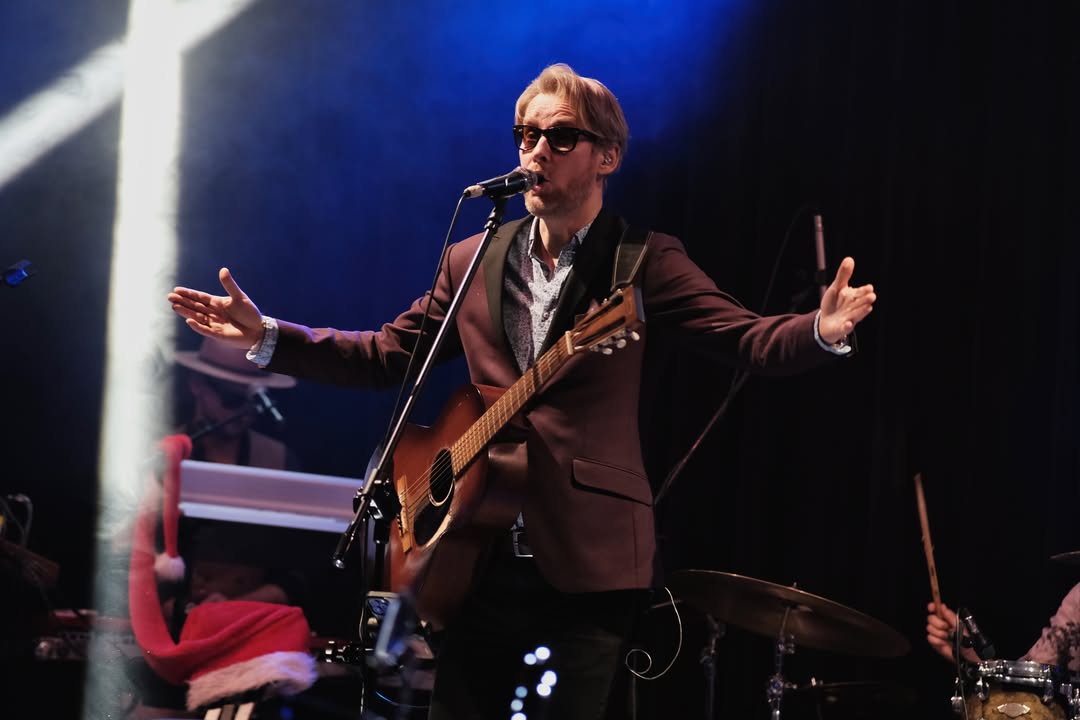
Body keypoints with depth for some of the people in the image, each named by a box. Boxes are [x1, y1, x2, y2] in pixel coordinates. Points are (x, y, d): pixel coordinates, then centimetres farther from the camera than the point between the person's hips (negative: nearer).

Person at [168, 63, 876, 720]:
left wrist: (822, 331, -33)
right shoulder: (473, 262, 12)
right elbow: (386, 355, 17)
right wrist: (268, 336, 8)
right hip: (484, 554, 4)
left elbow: (748, 338, -12)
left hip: (592, 559, -4)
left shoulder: (645, 263, -1)